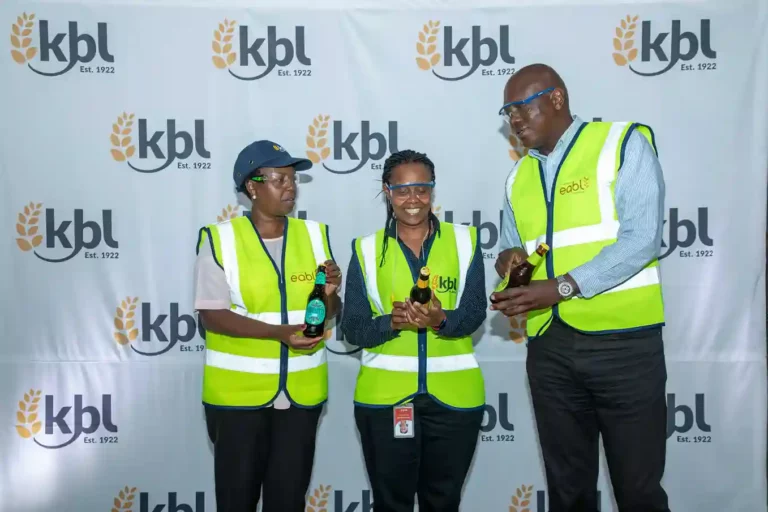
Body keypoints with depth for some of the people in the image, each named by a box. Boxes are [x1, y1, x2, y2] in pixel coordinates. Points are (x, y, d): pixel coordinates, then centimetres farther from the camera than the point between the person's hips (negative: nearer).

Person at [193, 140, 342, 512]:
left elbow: (329, 314, 8)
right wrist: (279, 332, -25)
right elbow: (212, 315, -14)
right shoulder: (220, 239, -9)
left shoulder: (314, 234, 3)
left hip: (300, 390, 3)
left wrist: (330, 293, -16)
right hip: (237, 390, -3)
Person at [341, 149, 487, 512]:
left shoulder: (464, 240, 3)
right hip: (384, 395, 0)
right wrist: (392, 322, -22)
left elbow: (474, 314, -5)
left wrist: (440, 320, -25)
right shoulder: (367, 249, 3)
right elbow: (352, 329, -3)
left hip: (454, 394, 1)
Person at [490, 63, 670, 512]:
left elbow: (642, 238, -13)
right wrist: (510, 260, -5)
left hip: (623, 340, -5)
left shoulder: (624, 143, -2)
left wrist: (562, 287, -21)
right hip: (549, 348, 5)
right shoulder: (518, 177, 15)